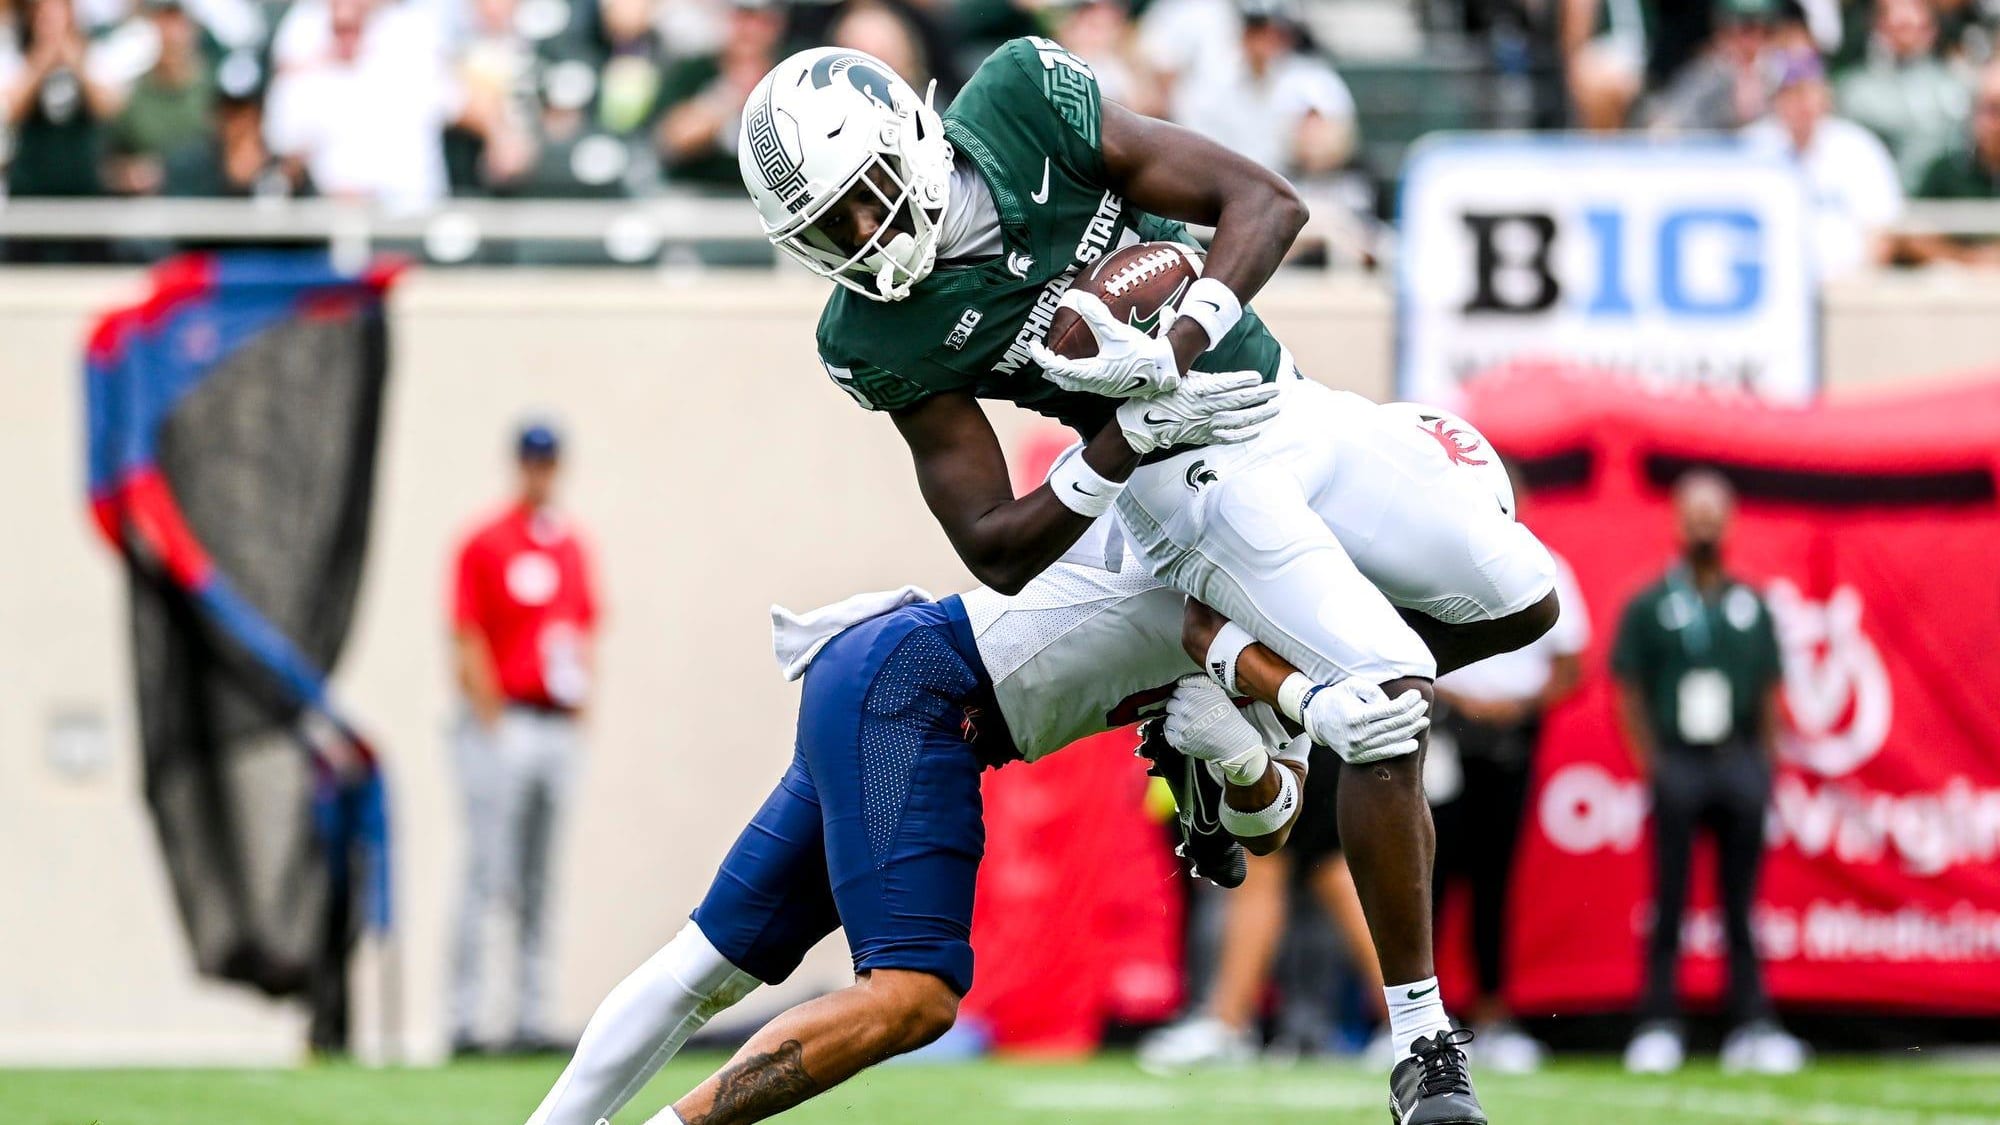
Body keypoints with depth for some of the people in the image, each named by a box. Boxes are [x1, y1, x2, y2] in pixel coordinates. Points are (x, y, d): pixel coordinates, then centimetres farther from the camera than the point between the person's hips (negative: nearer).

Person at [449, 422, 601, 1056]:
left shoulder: (573, 546, 14)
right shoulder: (485, 544, -5)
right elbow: (467, 640, -9)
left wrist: (579, 707, 9)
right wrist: (491, 718, -14)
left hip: (561, 726, 6)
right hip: (504, 726, -6)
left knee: (541, 883, 8)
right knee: (487, 877, -9)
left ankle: (532, 1019, 11)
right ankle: (465, 1020, -10)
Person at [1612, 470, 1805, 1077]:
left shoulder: (1752, 607, 12)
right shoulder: (1649, 607, 4)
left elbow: (1769, 694, 14)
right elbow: (1629, 693, 2)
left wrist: (1766, 767, 5)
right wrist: (1649, 766, -7)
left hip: (1740, 760, 3)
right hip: (1677, 762, -3)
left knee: (1740, 906, 5)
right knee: (1669, 905, -2)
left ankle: (1751, 1026, 6)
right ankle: (1657, 1027, 1)